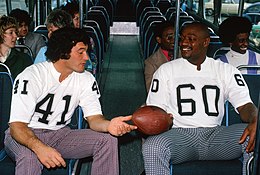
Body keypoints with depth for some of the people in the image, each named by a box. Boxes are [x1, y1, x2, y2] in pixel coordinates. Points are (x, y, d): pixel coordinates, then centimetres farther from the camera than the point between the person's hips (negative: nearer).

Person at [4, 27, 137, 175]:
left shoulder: (86, 79, -3)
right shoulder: (31, 77, -20)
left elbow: (94, 117, -8)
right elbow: (17, 125, -25)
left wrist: (108, 125, -34)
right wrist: (40, 148, -46)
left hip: (60, 134, 5)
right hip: (26, 135, -5)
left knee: (108, 140, -12)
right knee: (29, 157, -39)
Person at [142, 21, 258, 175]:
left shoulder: (226, 70, 13)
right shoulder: (166, 70, 12)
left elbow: (245, 106, 3)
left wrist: (254, 122, -21)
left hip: (215, 134, 2)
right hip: (179, 134, -1)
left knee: (254, 138, -26)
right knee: (152, 146, -35)